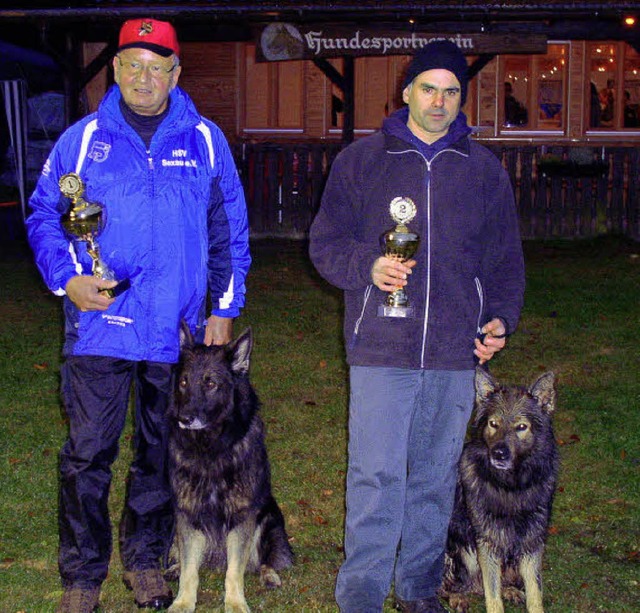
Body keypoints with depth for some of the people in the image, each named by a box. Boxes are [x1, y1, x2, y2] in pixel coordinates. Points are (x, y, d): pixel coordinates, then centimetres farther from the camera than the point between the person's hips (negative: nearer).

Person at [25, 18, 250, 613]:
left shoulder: (204, 140, 5)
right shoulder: (83, 139, 3)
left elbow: (229, 229, 10)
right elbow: (43, 214, 7)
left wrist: (225, 307, 6)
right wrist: (67, 278, -9)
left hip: (179, 328, 2)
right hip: (100, 321, -1)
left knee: (162, 450, 13)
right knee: (88, 452, -1)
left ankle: (144, 558, 31)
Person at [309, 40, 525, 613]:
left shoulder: (484, 169, 11)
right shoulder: (361, 160, 5)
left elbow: (506, 259, 16)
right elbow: (325, 243, 6)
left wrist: (501, 318, 1)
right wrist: (368, 266, -14)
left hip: (456, 352, 3)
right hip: (381, 349, -2)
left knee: (436, 477, 12)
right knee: (376, 477, -6)